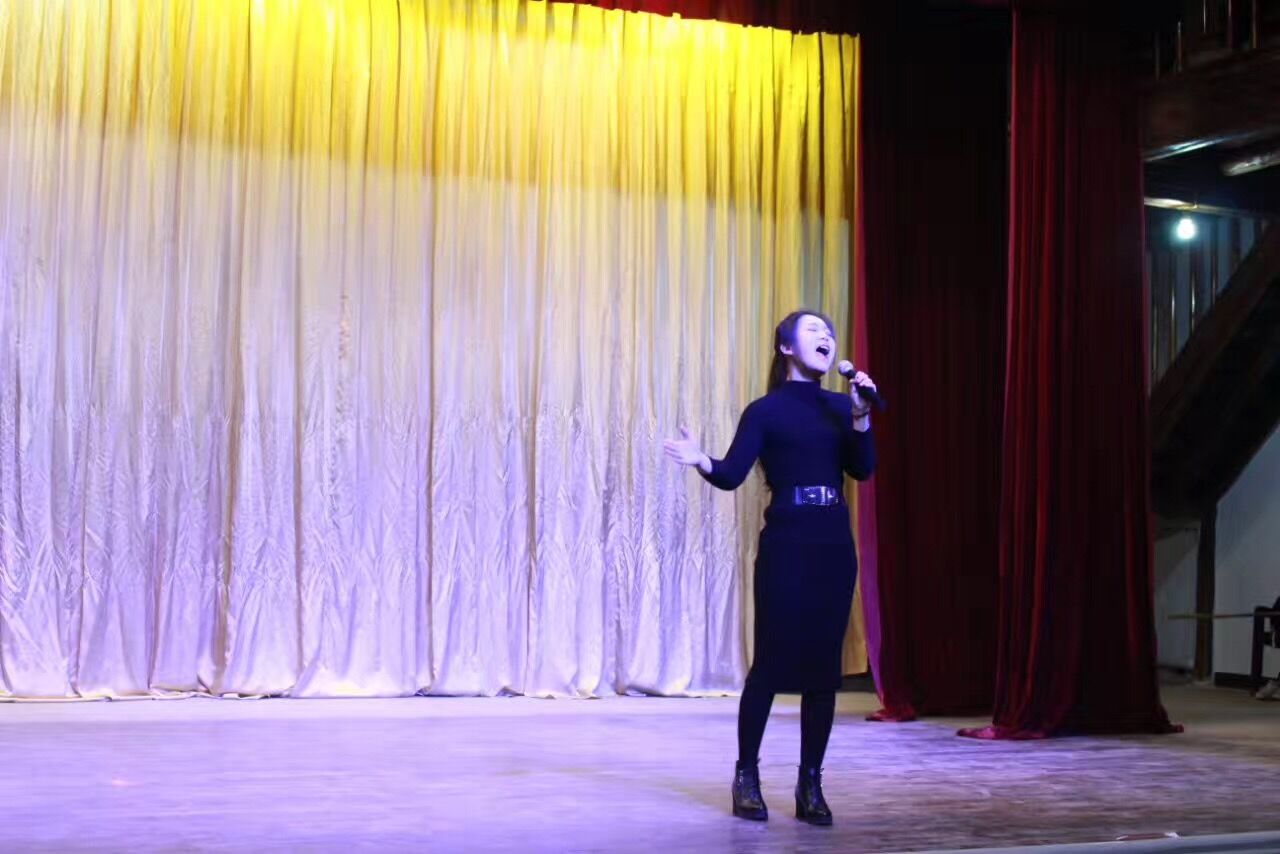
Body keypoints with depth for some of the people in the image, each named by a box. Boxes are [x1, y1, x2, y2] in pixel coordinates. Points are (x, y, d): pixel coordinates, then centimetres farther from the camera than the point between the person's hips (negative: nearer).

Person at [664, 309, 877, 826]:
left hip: (834, 545, 4)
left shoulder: (840, 407, 12)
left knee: (824, 666, 3)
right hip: (785, 544, -4)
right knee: (770, 662, -4)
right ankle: (746, 776, 8)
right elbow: (731, 475, -8)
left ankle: (810, 783, 10)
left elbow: (862, 469, 0)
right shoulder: (766, 410, 0)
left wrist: (861, 416, -13)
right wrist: (700, 460, -28)